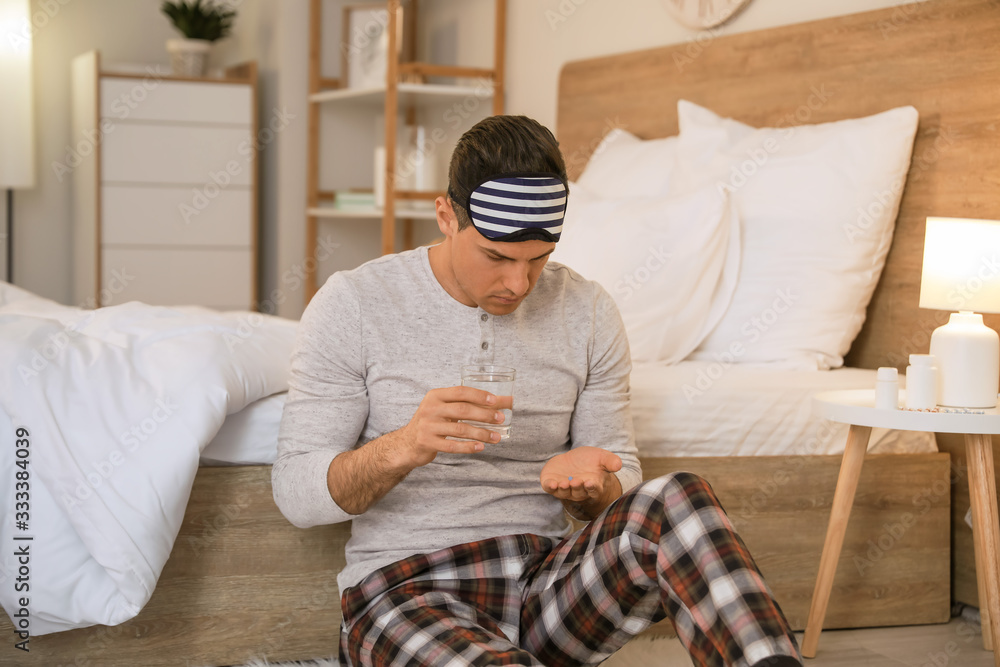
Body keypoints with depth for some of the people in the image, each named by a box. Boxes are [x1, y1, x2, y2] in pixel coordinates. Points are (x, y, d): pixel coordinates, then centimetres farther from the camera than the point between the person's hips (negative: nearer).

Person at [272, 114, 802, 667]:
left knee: (674, 501, -29)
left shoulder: (588, 314, 6)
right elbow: (296, 494, -6)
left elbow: (619, 487, 11)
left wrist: (588, 486, -15)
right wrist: (403, 448, -26)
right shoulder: (352, 305, -3)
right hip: (405, 589, -3)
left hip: (549, 584, 4)